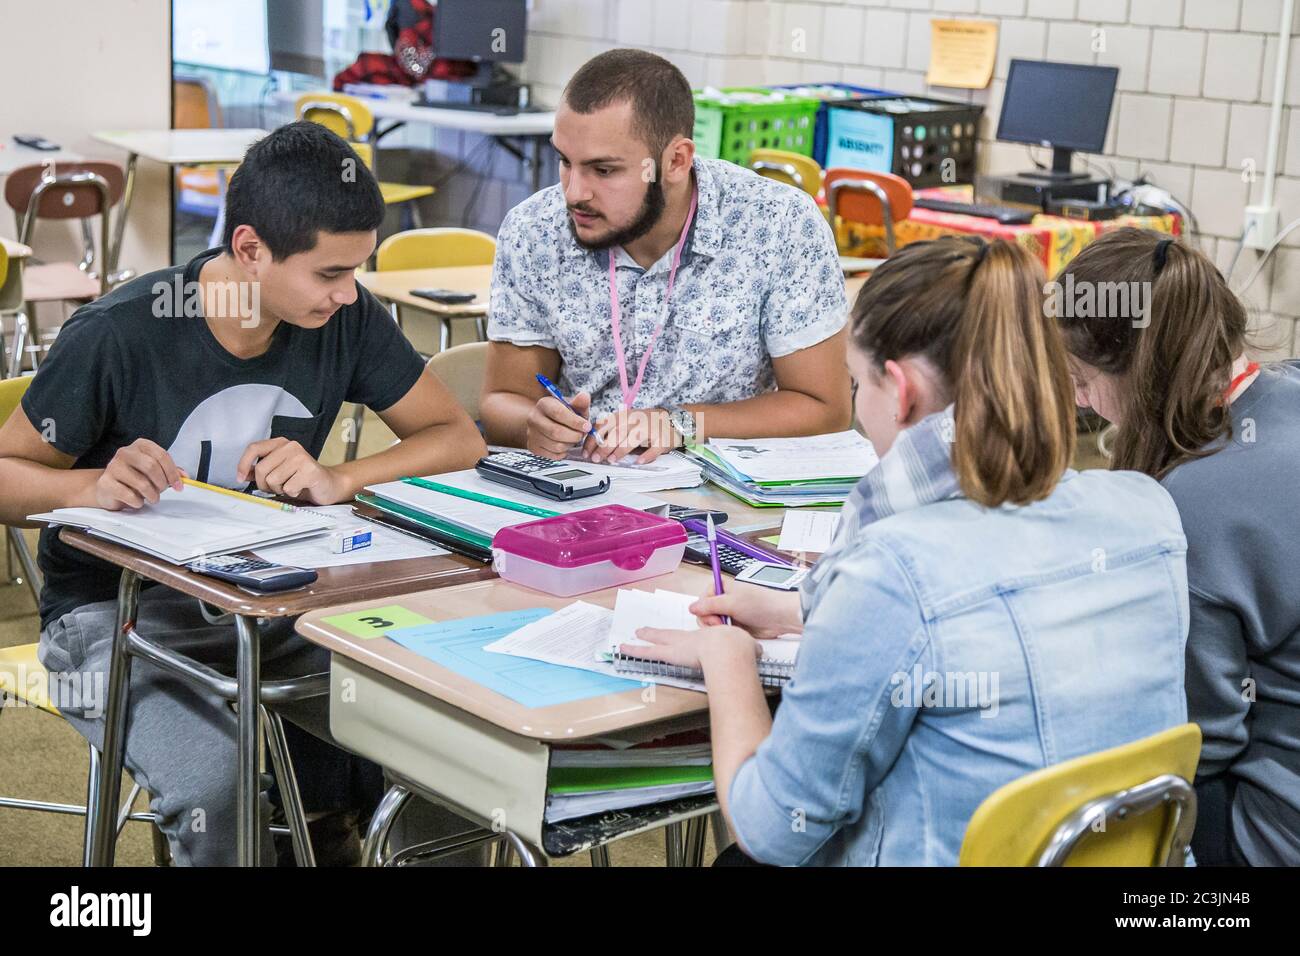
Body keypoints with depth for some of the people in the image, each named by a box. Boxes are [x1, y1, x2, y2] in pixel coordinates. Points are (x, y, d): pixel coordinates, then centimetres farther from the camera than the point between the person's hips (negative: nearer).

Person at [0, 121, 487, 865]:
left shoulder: (346, 319, -5)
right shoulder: (119, 336, -16)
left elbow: (458, 436, -2)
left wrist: (337, 482, -20)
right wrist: (95, 487, -28)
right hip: (118, 609, -4)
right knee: (217, 783, -33)